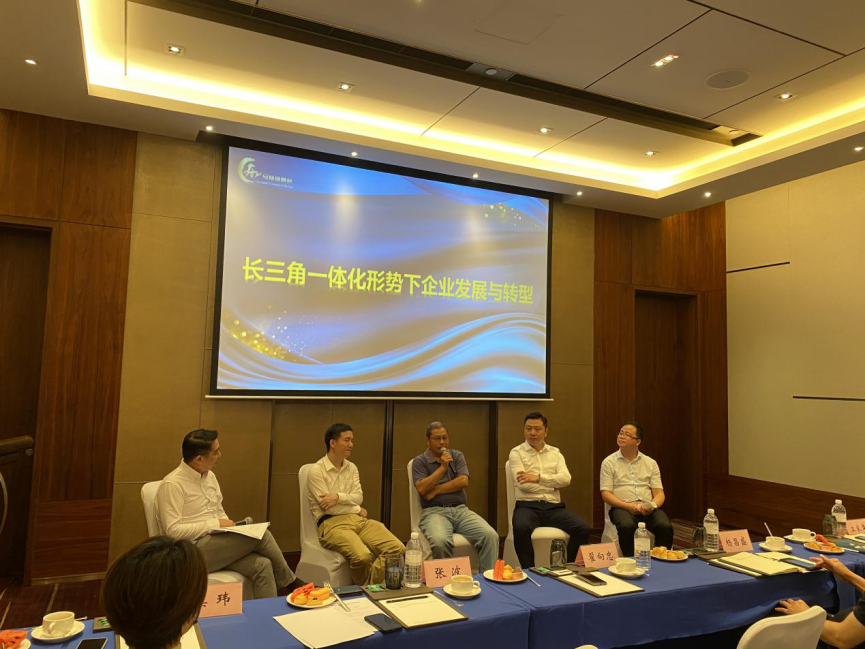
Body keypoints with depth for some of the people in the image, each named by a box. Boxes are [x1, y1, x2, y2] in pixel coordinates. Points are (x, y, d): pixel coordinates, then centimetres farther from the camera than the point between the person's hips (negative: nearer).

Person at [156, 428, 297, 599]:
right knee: (262, 536, -21)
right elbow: (173, 531, -20)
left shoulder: (209, 476, 11)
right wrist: (215, 524, -17)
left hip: (217, 545, 7)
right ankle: (288, 583, 2)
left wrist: (228, 526, -3)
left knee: (262, 565, -21)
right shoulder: (172, 484, -15)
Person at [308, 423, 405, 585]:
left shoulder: (352, 468, 17)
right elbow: (328, 507, -9)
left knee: (397, 548, -19)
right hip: (332, 523, -6)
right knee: (362, 556, -35)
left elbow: (358, 497, 6)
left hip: (359, 519, 6)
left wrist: (339, 497, -13)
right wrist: (357, 509, 1)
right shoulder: (316, 470, -4)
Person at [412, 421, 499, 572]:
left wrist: (435, 490, -5)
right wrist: (442, 467, -10)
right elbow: (422, 489, -9)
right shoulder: (419, 462, 7)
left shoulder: (457, 456, 15)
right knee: (440, 541, -36)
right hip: (434, 511, -3)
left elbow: (463, 481, -1)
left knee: (491, 536, -22)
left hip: (460, 510, 3)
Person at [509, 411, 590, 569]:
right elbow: (523, 484, -8)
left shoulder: (555, 453, 16)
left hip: (553, 507, 3)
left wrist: (538, 478, -13)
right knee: (521, 528, -36)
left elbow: (566, 479, -1)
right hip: (527, 506, -3)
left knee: (582, 528, -22)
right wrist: (552, 483, -2)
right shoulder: (517, 453, 5)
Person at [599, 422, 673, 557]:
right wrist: (628, 506, -16)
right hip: (622, 507, -2)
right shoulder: (609, 462, 6)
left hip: (648, 508, 3)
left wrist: (652, 505, -14)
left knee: (665, 527, -28)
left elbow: (659, 493, 9)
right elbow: (605, 494, -1)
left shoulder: (650, 463, 14)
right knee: (627, 527, -35)